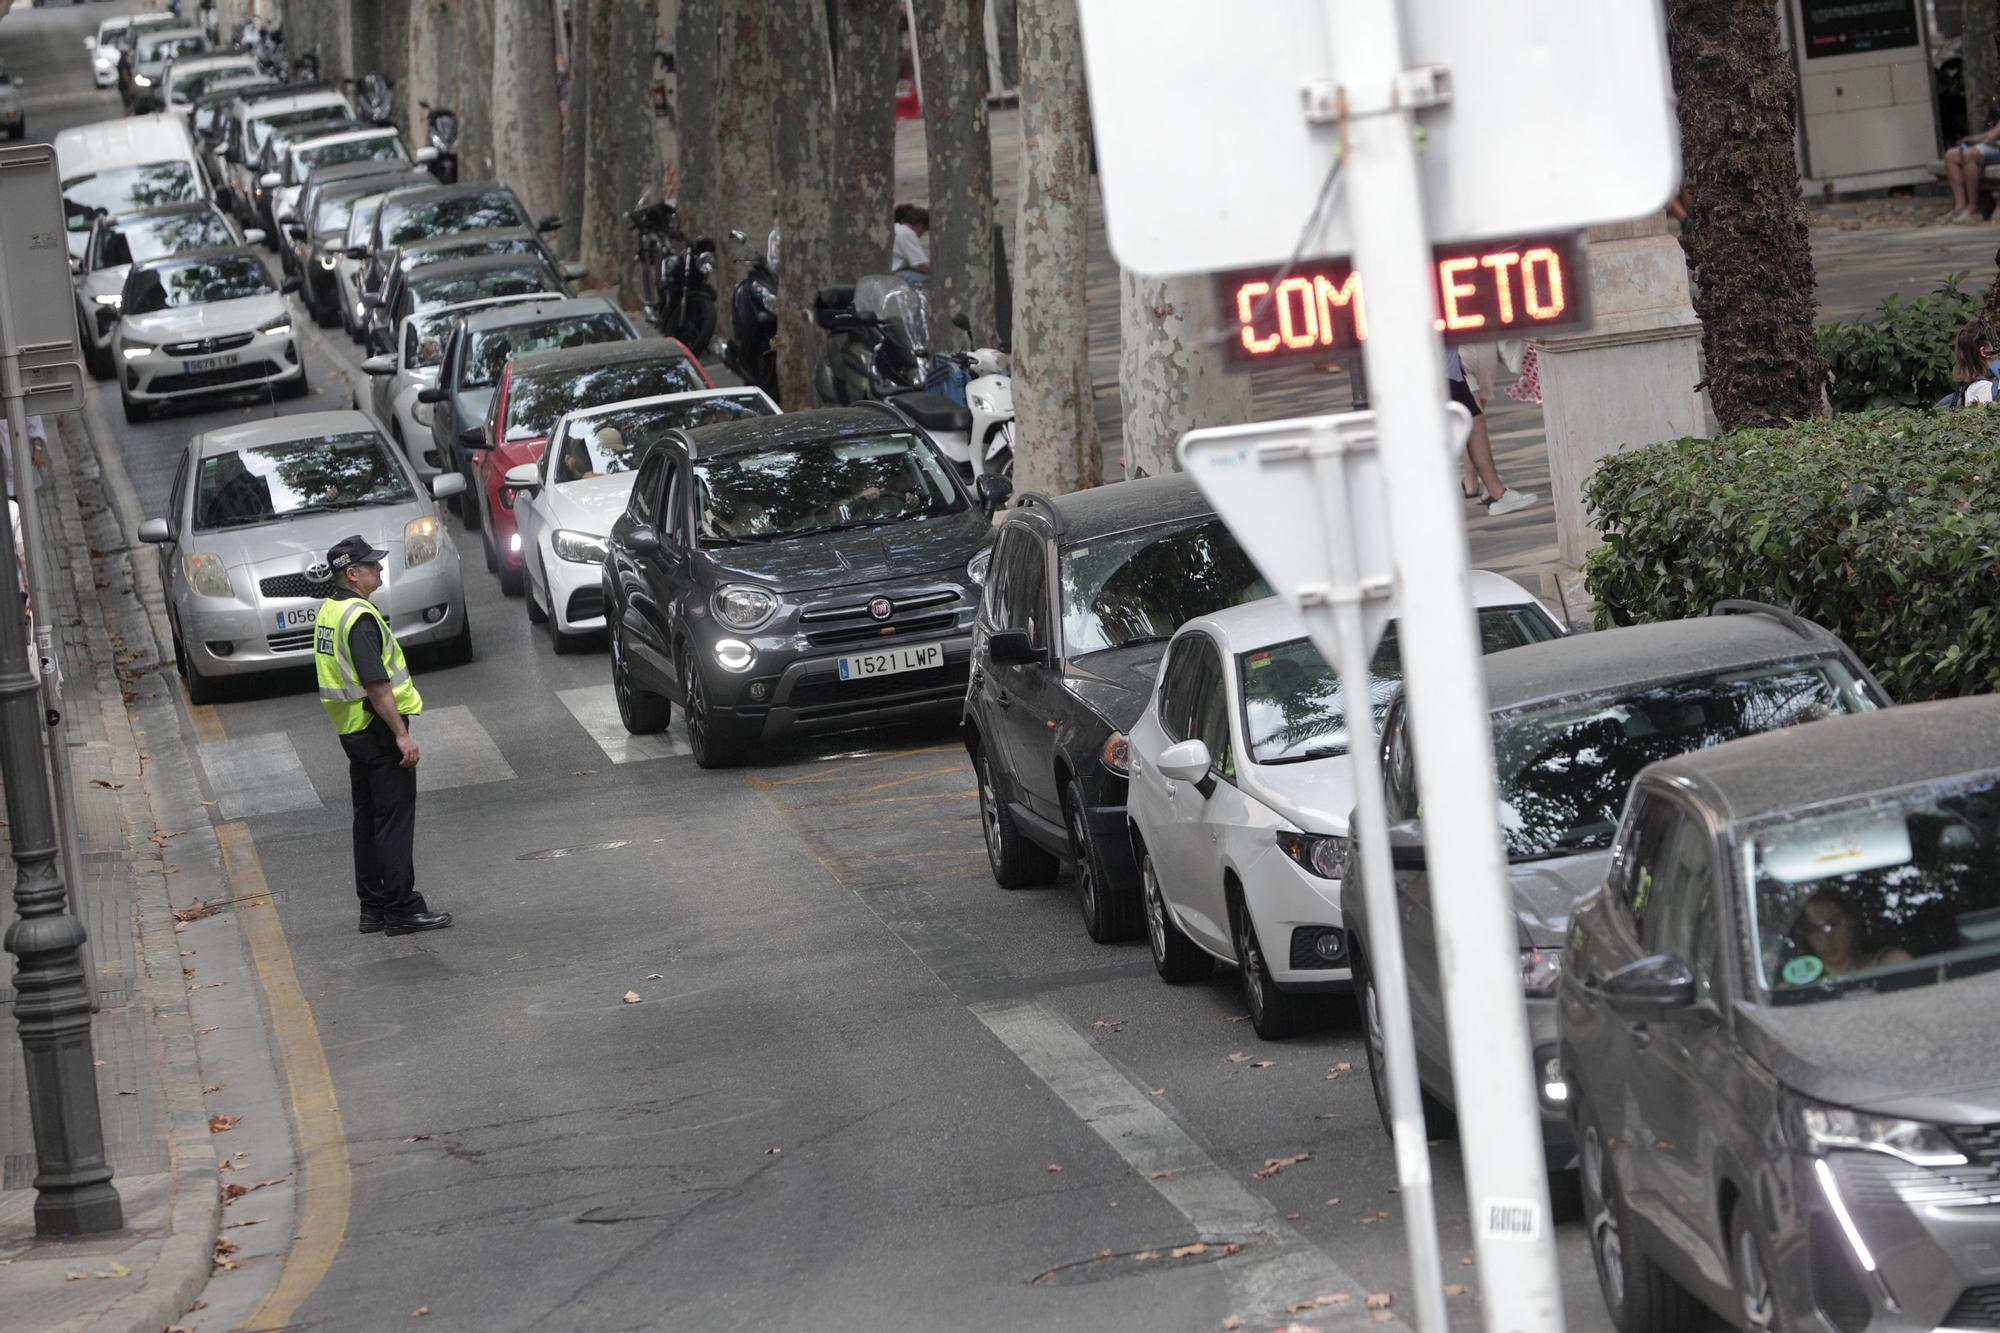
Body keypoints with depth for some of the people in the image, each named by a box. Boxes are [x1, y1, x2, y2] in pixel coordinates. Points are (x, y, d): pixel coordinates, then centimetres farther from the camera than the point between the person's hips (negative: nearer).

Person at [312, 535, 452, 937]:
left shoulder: (328, 612, 11)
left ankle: (373, 908, 18)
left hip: (351, 731, 10)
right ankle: (402, 909, -4)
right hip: (377, 727, -10)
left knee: (368, 819, 14)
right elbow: (376, 684, -24)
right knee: (395, 819, -5)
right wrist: (401, 734, -22)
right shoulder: (359, 617, -20)